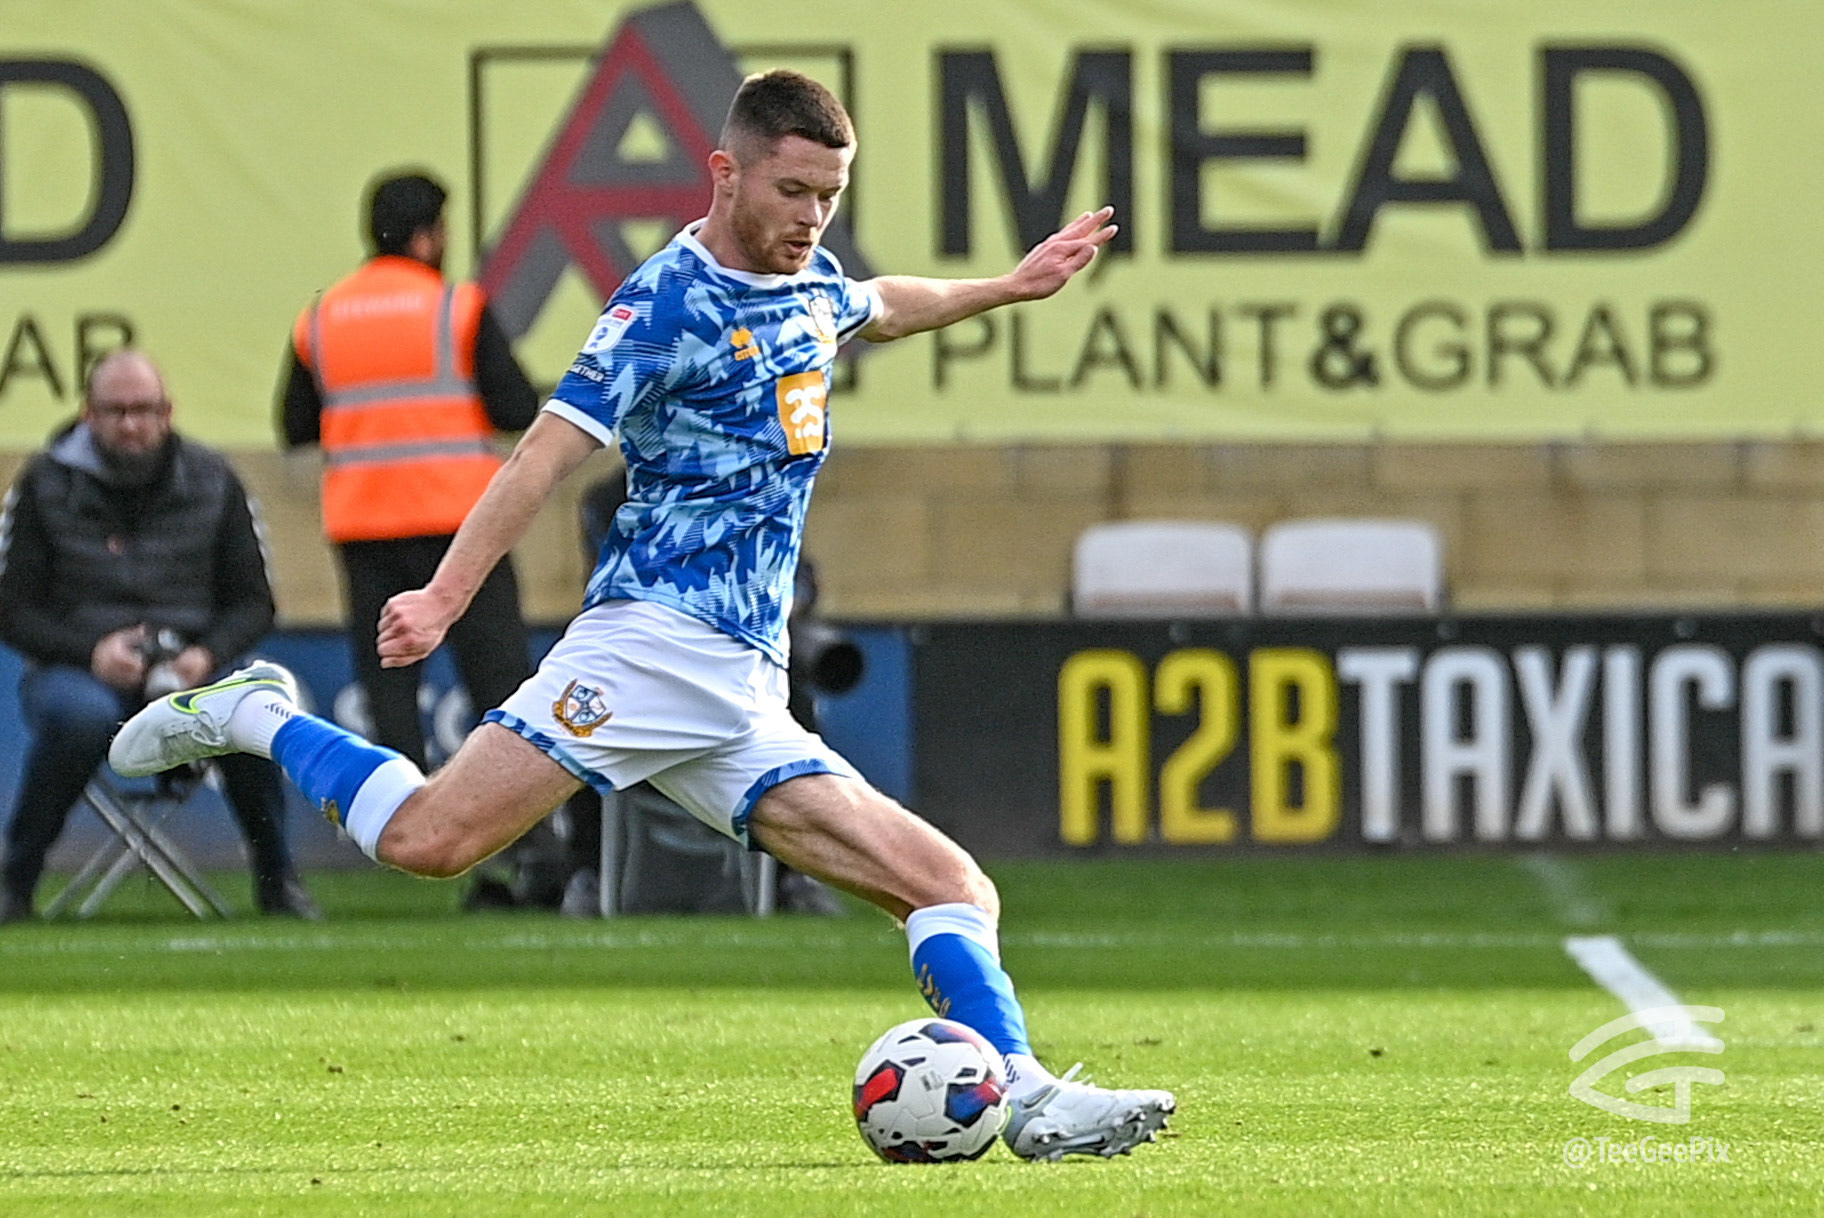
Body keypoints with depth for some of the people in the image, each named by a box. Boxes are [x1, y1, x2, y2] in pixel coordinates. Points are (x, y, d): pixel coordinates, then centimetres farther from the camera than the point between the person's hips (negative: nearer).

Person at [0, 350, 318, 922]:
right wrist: (91, 651, -18)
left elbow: (254, 602, 8)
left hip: (186, 669, 1)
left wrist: (208, 655, -14)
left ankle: (276, 880, -13)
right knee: (82, 716, -39)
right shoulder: (47, 485, 1)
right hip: (81, 672, -1)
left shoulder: (211, 483, 6)